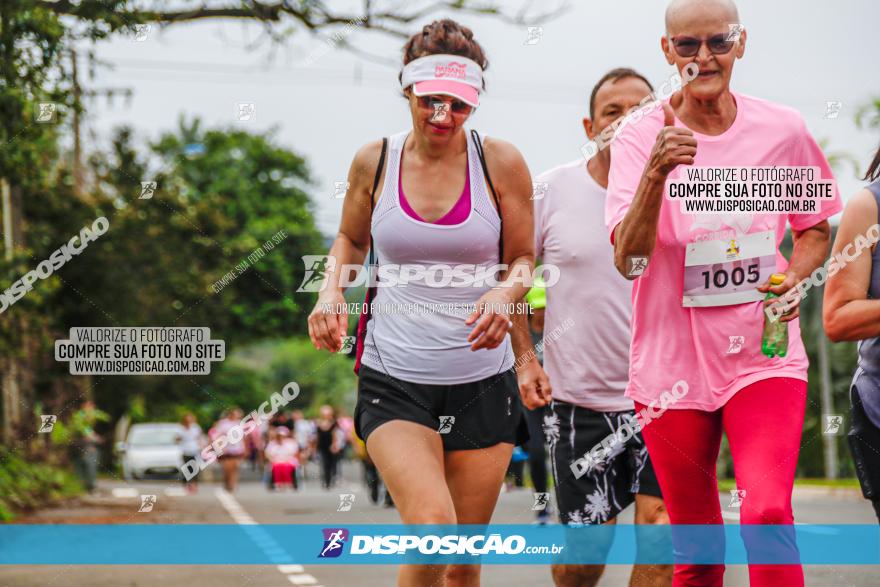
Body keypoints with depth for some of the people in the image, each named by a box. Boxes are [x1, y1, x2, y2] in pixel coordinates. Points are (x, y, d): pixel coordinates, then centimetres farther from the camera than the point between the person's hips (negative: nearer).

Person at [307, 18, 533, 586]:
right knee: (432, 525, -24)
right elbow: (351, 241, 19)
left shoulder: (499, 162, -3)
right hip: (395, 382, -1)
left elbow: (524, 258, 6)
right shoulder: (374, 162, 1)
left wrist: (504, 294, -16)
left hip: (482, 381, 1)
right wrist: (331, 293, -1)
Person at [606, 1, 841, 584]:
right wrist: (656, 172, -34)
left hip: (764, 354, 0)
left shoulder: (783, 129, -1)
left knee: (767, 512, -23)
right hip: (672, 363, 0)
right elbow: (629, 259, -19)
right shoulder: (640, 136, -7)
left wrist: (792, 277, -6)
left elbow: (815, 227, 15)